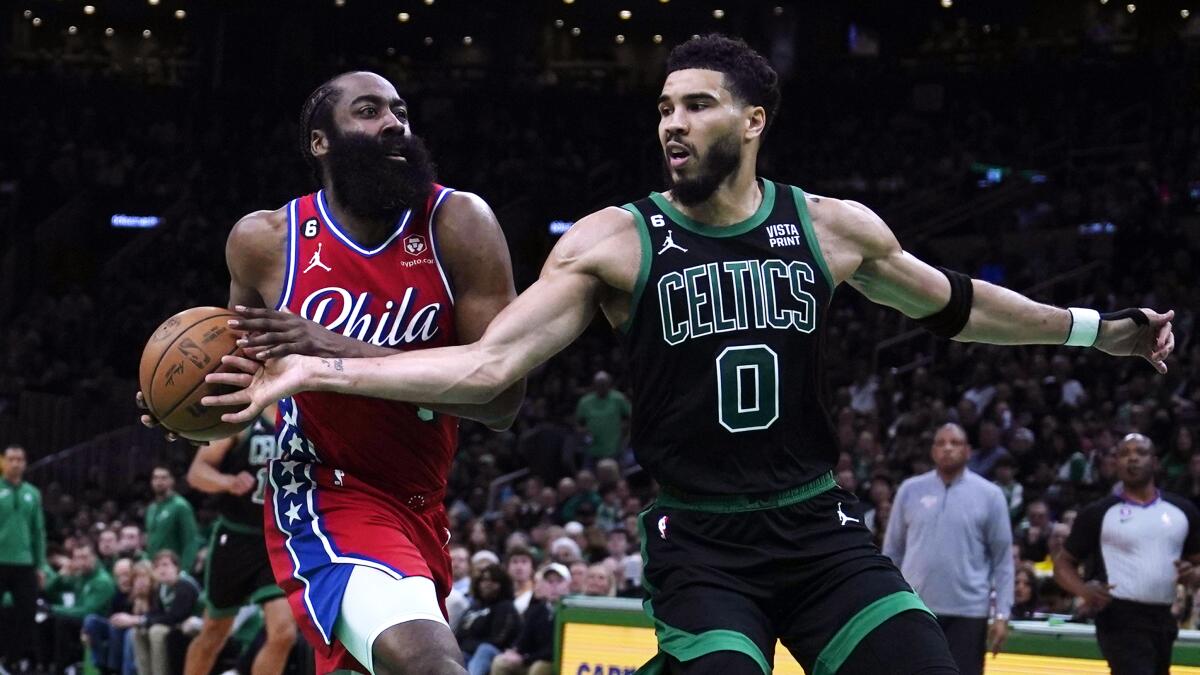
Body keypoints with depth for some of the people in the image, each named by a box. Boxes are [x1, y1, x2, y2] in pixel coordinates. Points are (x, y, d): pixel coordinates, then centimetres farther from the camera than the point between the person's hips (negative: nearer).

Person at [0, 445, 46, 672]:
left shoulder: (32, 494, 9)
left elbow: (39, 531, 12)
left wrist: (40, 565, 8)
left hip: (25, 563, 3)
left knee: (26, 614, 3)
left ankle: (19, 658, 13)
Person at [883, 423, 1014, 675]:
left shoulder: (989, 495, 1)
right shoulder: (911, 490, 6)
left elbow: (1002, 559, 2)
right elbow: (892, 551, 11)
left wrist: (1002, 614, -5)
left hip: (967, 611, -2)